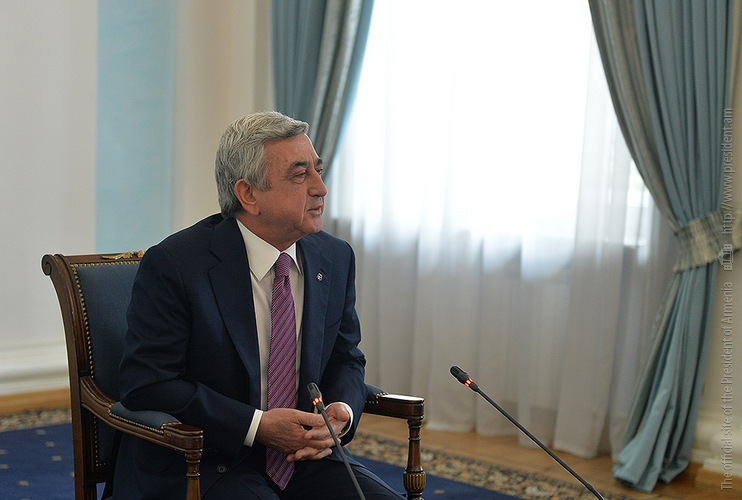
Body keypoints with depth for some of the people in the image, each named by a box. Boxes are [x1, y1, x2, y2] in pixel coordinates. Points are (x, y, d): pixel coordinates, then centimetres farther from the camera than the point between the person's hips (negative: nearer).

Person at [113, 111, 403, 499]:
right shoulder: (173, 264, -12)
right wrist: (257, 426, -20)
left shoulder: (335, 259, 5)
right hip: (205, 469, -5)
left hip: (305, 455, 5)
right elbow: (145, 386, -14)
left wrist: (342, 412, -7)